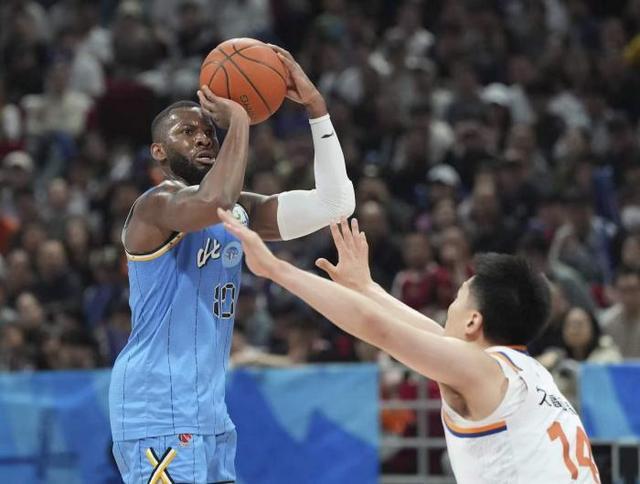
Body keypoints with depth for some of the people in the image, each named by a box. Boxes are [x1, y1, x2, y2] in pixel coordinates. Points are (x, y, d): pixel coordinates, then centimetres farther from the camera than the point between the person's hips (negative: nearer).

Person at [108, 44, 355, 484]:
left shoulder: (240, 211, 16)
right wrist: (238, 121, -21)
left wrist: (316, 107, 1)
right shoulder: (157, 204, -11)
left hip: (209, 410, 9)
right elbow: (210, 203, -35)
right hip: (159, 413, -9)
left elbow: (333, 204, 7)